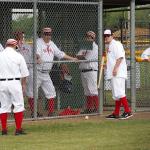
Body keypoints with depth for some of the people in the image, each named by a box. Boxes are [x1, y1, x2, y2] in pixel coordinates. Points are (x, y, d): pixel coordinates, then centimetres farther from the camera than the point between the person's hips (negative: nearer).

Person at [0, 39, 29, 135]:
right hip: (14, 82, -3)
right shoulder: (18, 56, -1)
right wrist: (23, 86, 12)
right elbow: (24, 73, 2)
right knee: (18, 105, 3)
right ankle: (18, 129, -1)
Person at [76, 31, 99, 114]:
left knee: (93, 90, -11)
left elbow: (87, 58, -14)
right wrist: (84, 55, -8)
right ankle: (89, 108, 13)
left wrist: (81, 56, 2)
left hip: (91, 71, -8)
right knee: (87, 91, 9)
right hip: (83, 72, 8)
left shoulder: (95, 47, -5)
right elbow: (78, 56, 10)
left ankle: (96, 108, -10)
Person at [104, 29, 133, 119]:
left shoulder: (116, 44, -7)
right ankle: (116, 113, 15)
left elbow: (120, 57, -18)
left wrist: (115, 68, -24)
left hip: (118, 73, -10)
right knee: (116, 94, 12)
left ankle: (128, 111, -18)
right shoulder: (109, 46, 21)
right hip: (113, 74, 10)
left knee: (119, 92, -17)